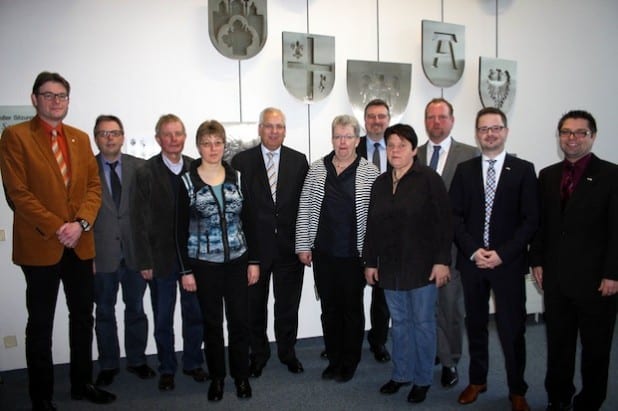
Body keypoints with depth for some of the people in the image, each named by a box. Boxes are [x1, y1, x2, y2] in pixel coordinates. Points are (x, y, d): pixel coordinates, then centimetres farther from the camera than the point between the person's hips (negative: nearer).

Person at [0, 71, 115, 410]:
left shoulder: (80, 138, 11)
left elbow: (94, 186, 6)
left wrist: (81, 223, -9)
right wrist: (56, 228, -15)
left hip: (81, 243, 5)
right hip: (40, 245, -5)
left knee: (83, 318, 13)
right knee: (40, 325, 7)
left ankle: (82, 383, 29)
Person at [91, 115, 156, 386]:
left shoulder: (140, 167, 0)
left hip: (135, 251, 1)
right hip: (101, 253, -1)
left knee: (136, 308, 14)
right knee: (104, 312, 13)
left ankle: (136, 360, 31)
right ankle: (108, 365, 30)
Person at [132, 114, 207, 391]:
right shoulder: (146, 172, -6)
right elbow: (140, 221, -7)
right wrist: (144, 261, -9)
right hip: (161, 258, -2)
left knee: (195, 314, 13)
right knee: (162, 319, 12)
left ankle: (193, 363, 32)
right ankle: (166, 368, 30)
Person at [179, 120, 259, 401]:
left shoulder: (237, 177, 3)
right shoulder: (186, 181, -4)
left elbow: (248, 221, 5)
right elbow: (181, 228, -3)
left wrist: (253, 260, 2)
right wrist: (185, 270, -6)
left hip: (237, 261, 2)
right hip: (204, 264, -1)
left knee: (240, 320, 5)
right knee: (212, 322, 10)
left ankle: (241, 375, 25)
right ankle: (217, 377, 28)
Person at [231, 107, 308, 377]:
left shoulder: (299, 161, 3)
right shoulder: (241, 161, -2)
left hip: (289, 246, 1)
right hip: (254, 246, -1)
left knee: (288, 305, 14)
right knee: (255, 305, 13)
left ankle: (287, 352, 34)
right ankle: (258, 354, 33)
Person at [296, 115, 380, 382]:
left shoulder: (369, 173, -4)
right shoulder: (317, 169, 3)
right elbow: (305, 209, 4)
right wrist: (303, 246, 1)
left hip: (354, 254, -2)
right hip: (323, 253, 3)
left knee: (352, 309, 11)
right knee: (329, 309, 13)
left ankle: (350, 363, 28)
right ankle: (334, 360, 30)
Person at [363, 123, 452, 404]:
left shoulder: (429, 179, -8)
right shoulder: (380, 183, 8)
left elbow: (443, 223, -11)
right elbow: (372, 225, 10)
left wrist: (442, 261, -14)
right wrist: (370, 262, 9)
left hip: (422, 265, -4)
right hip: (390, 267, 5)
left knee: (422, 322, 7)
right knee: (399, 322, 14)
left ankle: (422, 380, 23)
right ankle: (401, 374, 29)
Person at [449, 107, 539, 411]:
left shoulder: (523, 170, 1)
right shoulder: (464, 170, 6)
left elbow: (531, 220, -4)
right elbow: (454, 216, 2)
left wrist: (502, 254, -12)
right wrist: (472, 250, -10)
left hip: (509, 262, -2)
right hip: (471, 260, 2)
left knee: (512, 329, 3)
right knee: (475, 325, 13)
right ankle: (477, 380, 30)